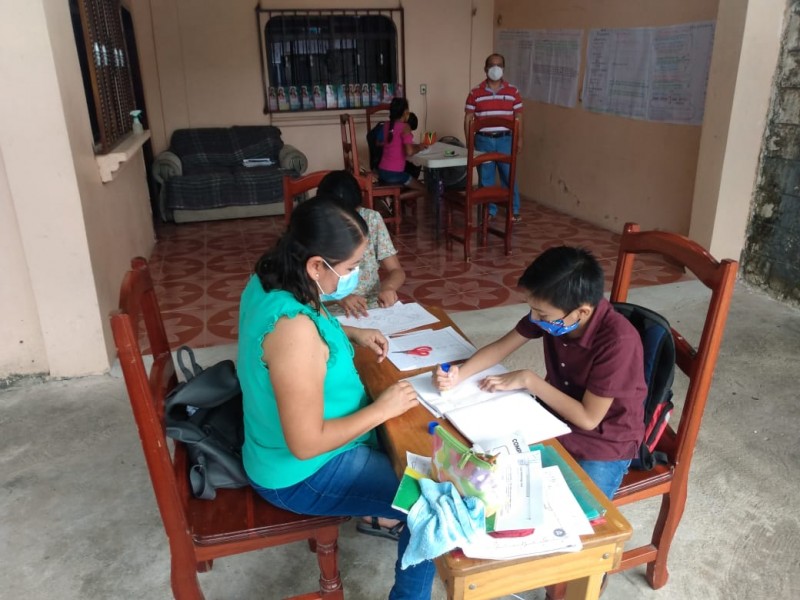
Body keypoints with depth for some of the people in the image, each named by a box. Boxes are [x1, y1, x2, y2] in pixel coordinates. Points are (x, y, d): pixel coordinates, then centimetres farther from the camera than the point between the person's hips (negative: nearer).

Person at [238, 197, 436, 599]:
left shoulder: (268, 280, -9)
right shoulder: (294, 328, -37)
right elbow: (306, 444, -32)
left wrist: (351, 334, 3)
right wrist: (381, 410, -21)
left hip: (285, 434, 9)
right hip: (302, 473, -9)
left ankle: (377, 508, 44)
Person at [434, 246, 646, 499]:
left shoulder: (618, 341, -31)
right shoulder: (551, 312, -14)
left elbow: (587, 418, -24)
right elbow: (500, 347, -1)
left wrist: (528, 380, -21)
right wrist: (459, 374, -18)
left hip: (604, 444, -5)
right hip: (555, 416, 6)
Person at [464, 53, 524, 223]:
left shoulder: (513, 91, 1)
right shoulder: (475, 92, -2)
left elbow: (518, 117, 6)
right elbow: (468, 118, 1)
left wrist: (519, 139, 1)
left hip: (505, 140, 0)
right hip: (483, 140, 0)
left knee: (509, 175, 4)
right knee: (485, 177, 7)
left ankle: (514, 210, 16)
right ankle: (489, 210, 19)